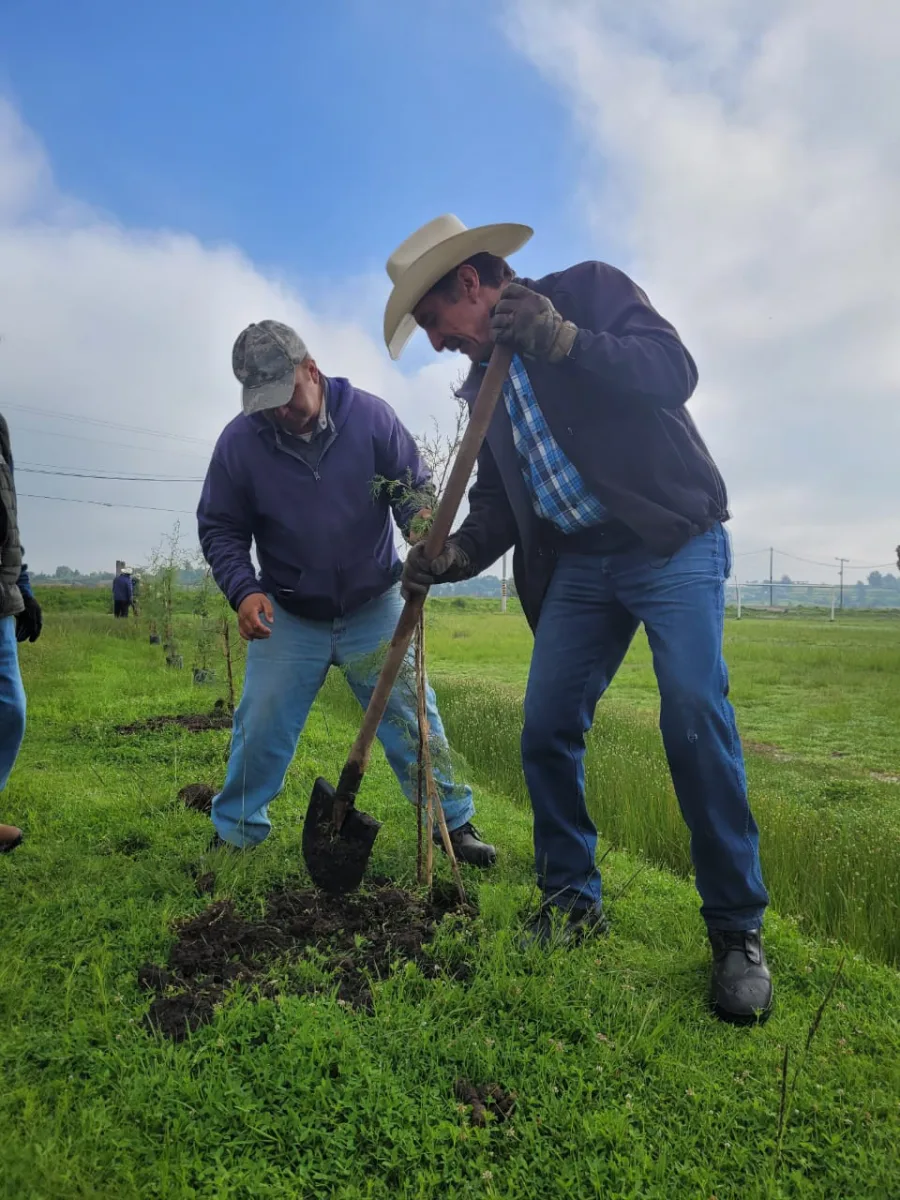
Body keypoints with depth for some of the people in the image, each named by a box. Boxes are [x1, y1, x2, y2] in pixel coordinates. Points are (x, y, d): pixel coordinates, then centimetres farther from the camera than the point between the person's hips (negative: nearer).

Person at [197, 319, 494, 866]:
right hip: (287, 617, 1)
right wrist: (244, 590, -18)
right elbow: (219, 529, -2)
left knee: (413, 718, 3)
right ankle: (235, 833, 26)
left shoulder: (370, 415, -11)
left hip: (374, 608, 0)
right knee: (260, 728, 4)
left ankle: (455, 823, 19)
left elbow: (414, 484, -3)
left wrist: (421, 524, -26)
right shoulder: (239, 441, -10)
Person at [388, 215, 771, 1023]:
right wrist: (453, 556, -5)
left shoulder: (590, 290, -1)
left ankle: (737, 929, 2)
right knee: (546, 732, -1)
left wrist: (560, 339, -21)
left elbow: (674, 371, -15)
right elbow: (497, 504, 13)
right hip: (576, 564, 6)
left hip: (672, 541, -5)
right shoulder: (487, 380, 15)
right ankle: (573, 900, 19)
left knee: (695, 722, -16)